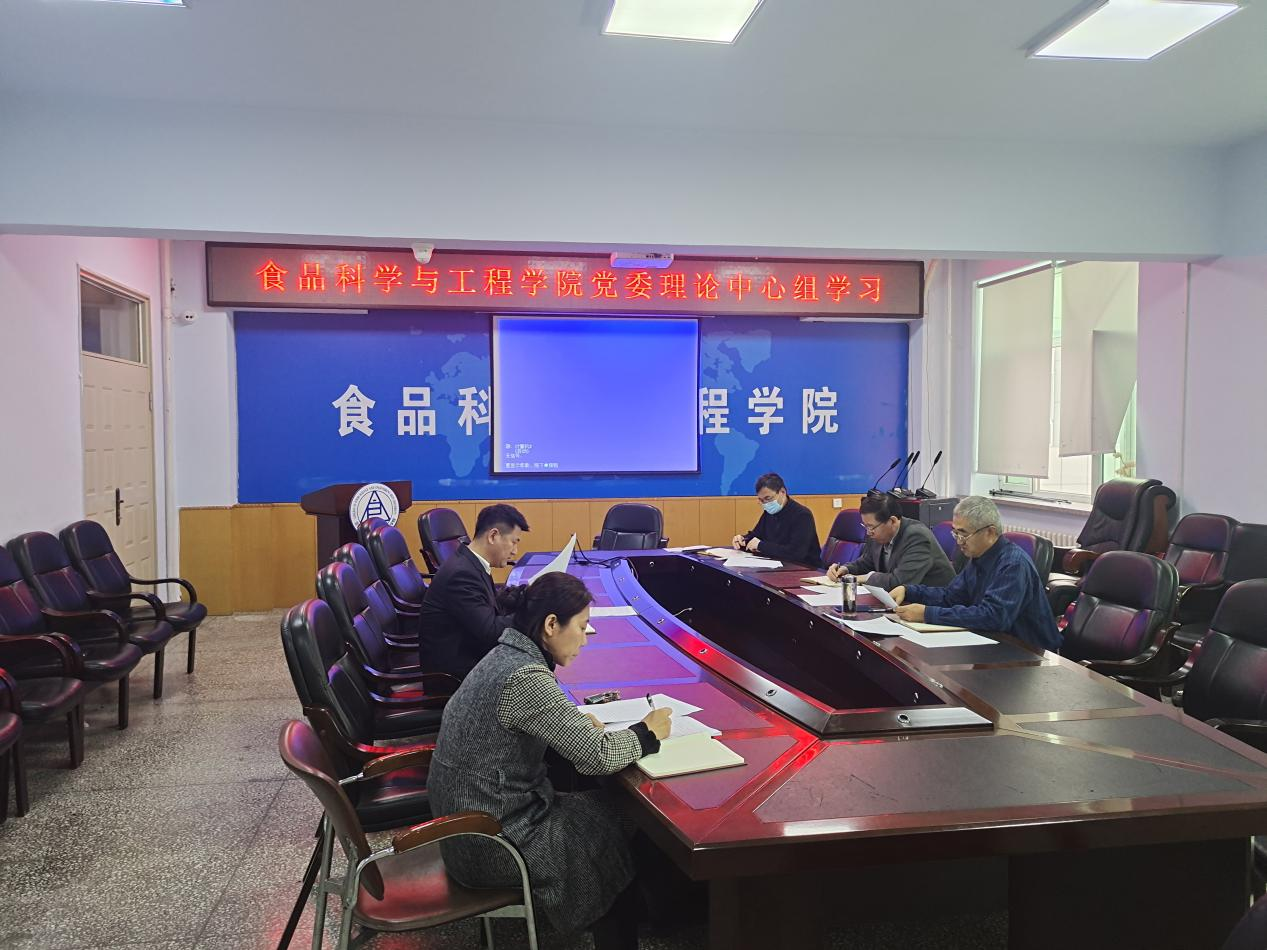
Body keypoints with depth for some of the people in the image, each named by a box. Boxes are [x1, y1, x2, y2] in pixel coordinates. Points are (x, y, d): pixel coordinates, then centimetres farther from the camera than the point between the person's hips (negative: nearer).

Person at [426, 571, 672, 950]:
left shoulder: (504, 657, 2)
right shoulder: (524, 677, -27)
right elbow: (598, 756, -25)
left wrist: (577, 723, 1)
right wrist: (647, 733, -7)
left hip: (468, 815, 8)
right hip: (491, 841, -8)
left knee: (603, 809, 15)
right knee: (613, 837, 10)